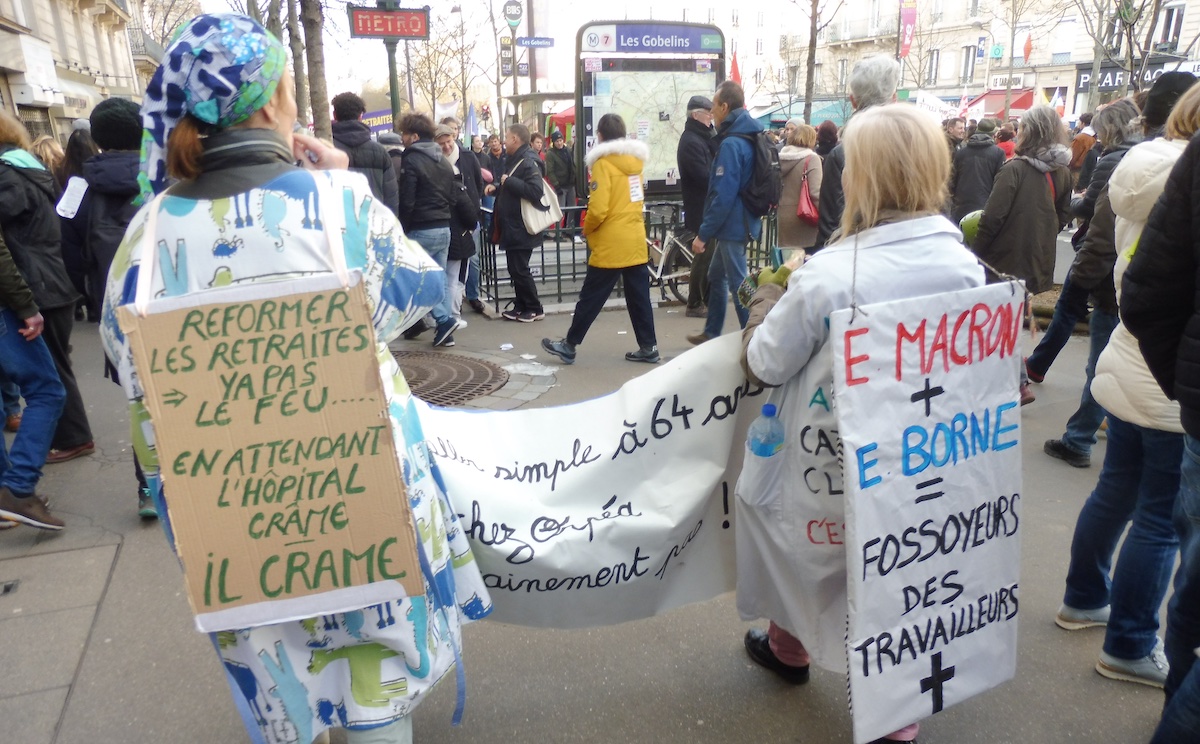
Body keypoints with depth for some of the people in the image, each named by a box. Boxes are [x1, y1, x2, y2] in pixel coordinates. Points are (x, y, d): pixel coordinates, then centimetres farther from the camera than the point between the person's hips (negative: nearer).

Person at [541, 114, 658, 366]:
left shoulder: (603, 163, -12)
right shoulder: (636, 160, 9)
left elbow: (598, 209, -18)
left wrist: (587, 229, -2)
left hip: (611, 245, -6)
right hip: (636, 241, 7)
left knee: (591, 297, 2)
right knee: (639, 296, 10)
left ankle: (569, 345, 11)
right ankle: (648, 347, 12)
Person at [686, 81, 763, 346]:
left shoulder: (731, 144, -20)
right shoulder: (748, 138, 10)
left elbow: (722, 196, -24)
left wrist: (703, 233, -19)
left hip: (732, 225, -10)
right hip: (741, 221, 10)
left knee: (738, 283, -2)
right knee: (716, 275, 20)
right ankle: (711, 333, 32)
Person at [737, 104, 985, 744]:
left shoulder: (828, 275, -28)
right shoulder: (966, 267, -12)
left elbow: (762, 365, -18)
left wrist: (768, 296, 0)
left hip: (828, 464, -3)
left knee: (802, 544, 25)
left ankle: (789, 648, 53)